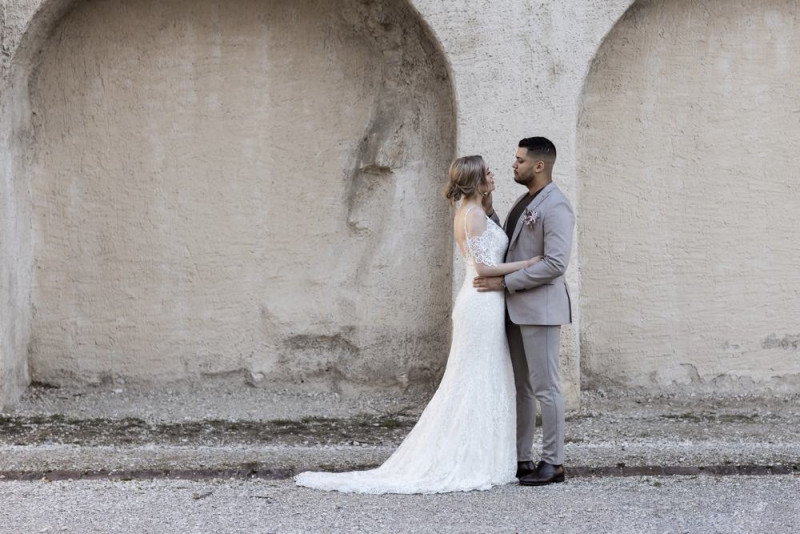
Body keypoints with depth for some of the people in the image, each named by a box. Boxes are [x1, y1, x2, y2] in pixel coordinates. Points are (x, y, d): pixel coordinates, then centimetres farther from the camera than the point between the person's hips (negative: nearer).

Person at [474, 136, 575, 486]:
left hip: (540, 309, -9)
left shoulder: (555, 207, -14)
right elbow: (507, 246, 19)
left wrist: (504, 282, -19)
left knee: (545, 387, -4)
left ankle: (553, 463, 1)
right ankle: (521, 458, 17)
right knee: (520, 387, 11)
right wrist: (488, 212, 6)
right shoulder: (524, 203, 16)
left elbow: (555, 263, -22)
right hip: (516, 309, 9)